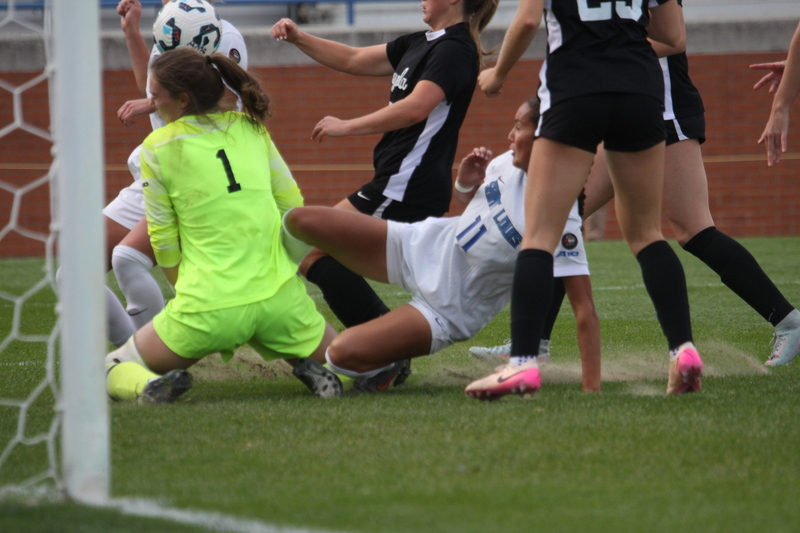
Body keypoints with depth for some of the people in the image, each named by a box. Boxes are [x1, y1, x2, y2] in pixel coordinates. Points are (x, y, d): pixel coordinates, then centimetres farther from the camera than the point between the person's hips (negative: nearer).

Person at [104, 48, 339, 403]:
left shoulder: (158, 147, -1)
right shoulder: (252, 128, 9)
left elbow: (163, 239, 3)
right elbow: (292, 204, 14)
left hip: (208, 309, -2)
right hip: (279, 299, 3)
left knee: (113, 369, 17)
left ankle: (149, 386, -16)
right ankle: (315, 372, -9)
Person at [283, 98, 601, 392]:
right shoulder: (510, 165, -7)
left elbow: (584, 307, -29)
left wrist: (592, 388, -34)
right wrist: (465, 183, -9)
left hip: (449, 309, -6)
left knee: (343, 354, -24)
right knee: (299, 222, -4)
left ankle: (390, 364, 10)